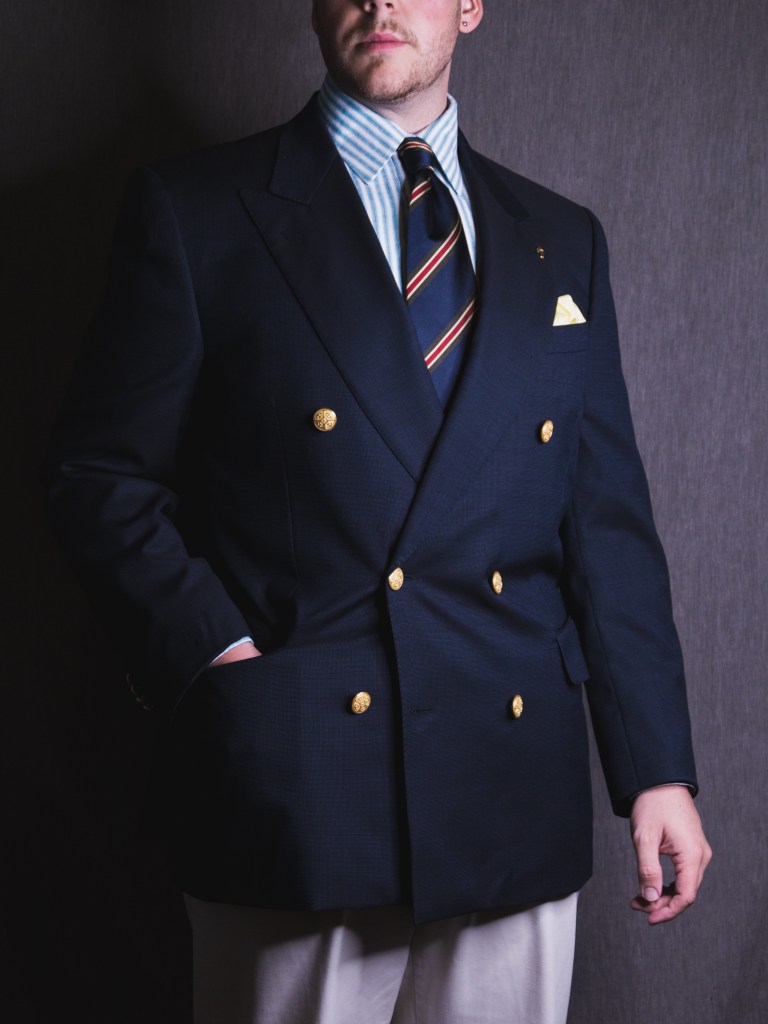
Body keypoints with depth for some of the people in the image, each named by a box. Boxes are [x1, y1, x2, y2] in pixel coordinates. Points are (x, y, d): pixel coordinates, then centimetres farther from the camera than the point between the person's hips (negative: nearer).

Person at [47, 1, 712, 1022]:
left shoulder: (562, 243, 13)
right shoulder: (195, 210, 2)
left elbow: (610, 525, 11)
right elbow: (105, 478, 1)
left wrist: (656, 770, 7)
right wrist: (219, 654, -12)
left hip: (515, 802, 3)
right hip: (294, 797, -3)